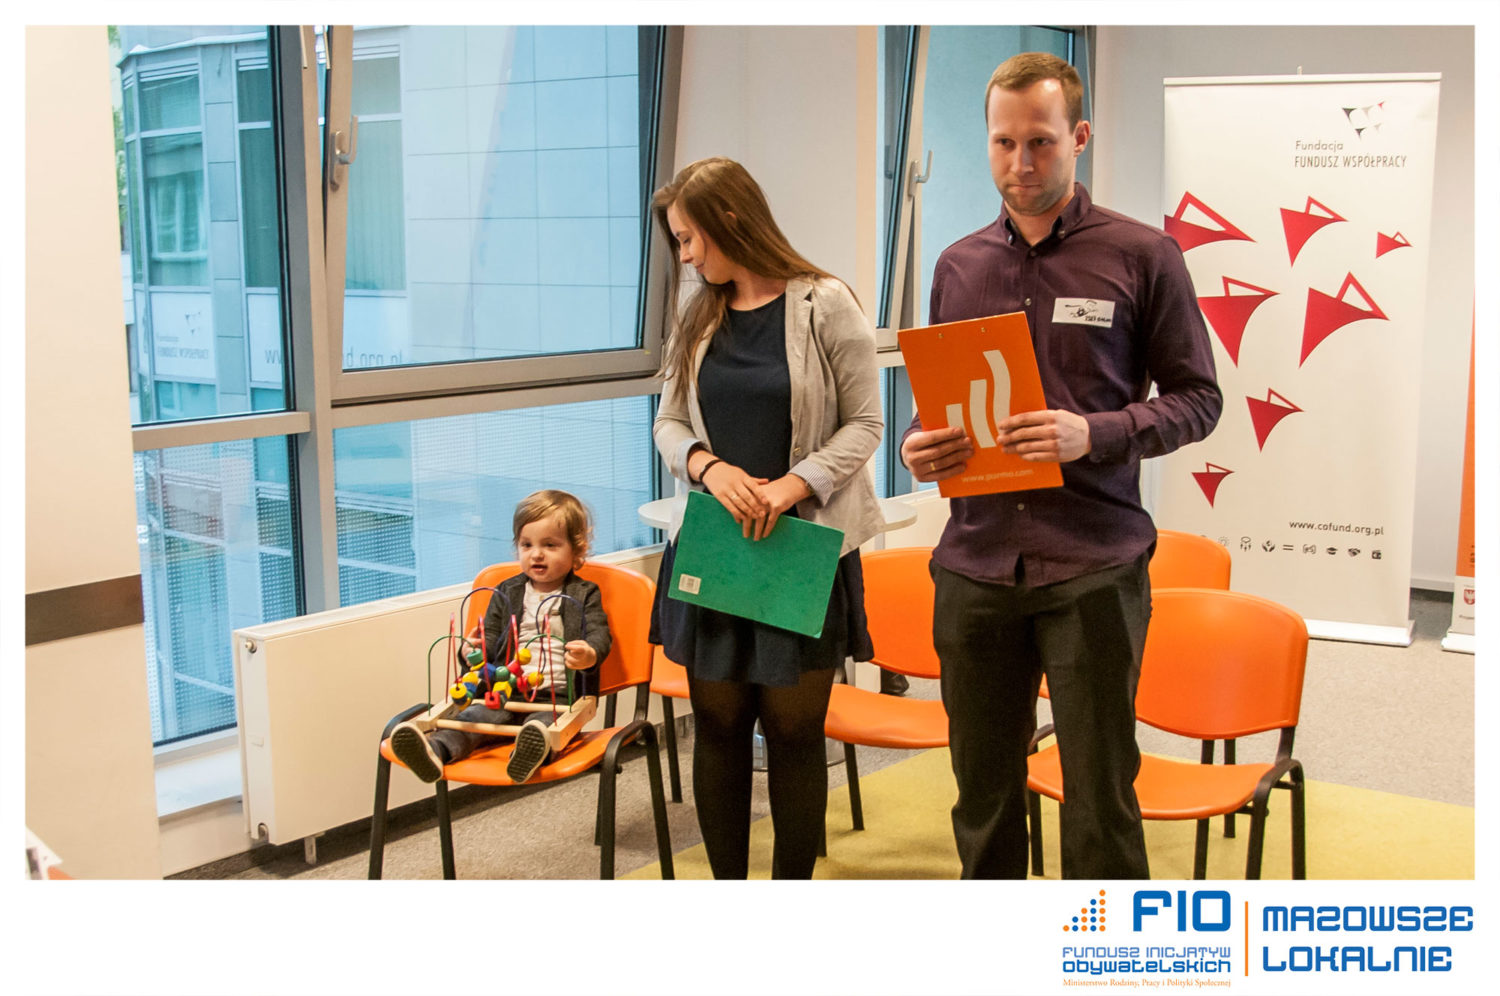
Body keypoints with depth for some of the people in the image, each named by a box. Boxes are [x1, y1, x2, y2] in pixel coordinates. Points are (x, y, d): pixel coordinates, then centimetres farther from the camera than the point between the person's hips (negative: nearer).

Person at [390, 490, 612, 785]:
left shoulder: (585, 595, 10)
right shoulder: (506, 592, 20)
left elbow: (599, 634, -3)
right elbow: (492, 635, 22)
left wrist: (590, 655, -29)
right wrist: (479, 646, -5)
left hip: (558, 697, -3)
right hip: (507, 693, 3)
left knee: (545, 723, -36)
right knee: (475, 717, -25)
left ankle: (538, 745, -68)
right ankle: (436, 750, -51)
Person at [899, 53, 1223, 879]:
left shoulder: (1141, 255, 0)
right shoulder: (958, 265, 11)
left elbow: (1197, 398, 0)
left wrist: (1096, 435, -17)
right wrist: (917, 446, -4)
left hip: (1093, 569, -4)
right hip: (974, 567, 4)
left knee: (1100, 801, 2)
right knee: (982, 790, 13)